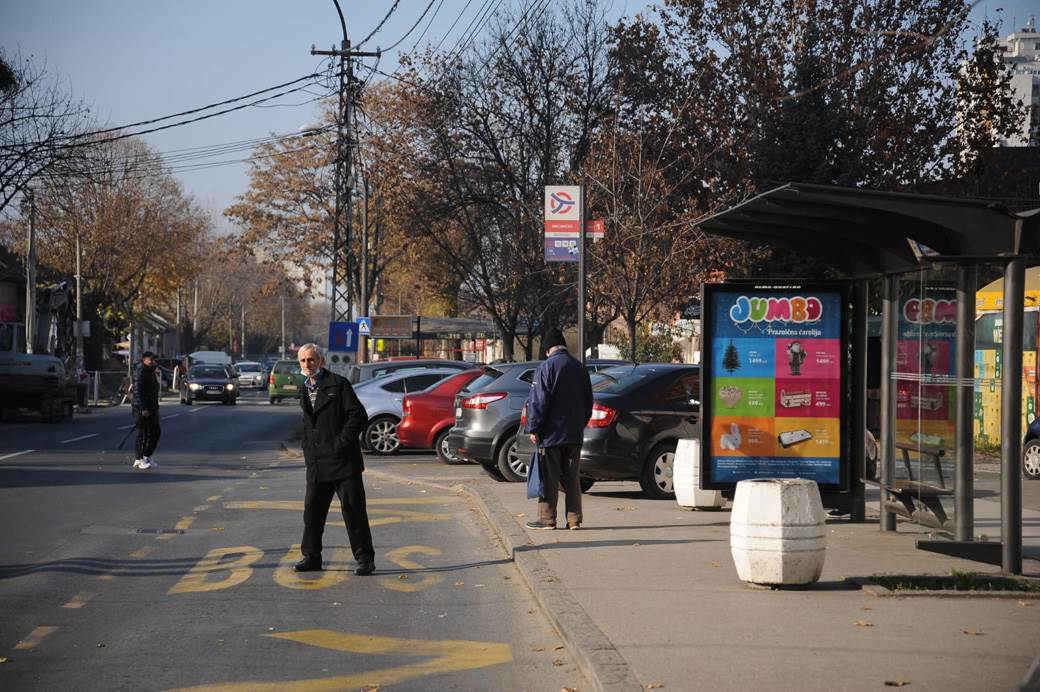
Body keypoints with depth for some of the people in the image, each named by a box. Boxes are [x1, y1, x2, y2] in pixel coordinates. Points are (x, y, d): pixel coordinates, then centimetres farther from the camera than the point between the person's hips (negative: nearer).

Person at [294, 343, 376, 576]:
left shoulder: (338, 384, -6)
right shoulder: (305, 392, 16)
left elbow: (359, 416, -11)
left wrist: (341, 443, -15)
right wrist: (308, 452, 13)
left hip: (343, 461, -6)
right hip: (317, 465, 7)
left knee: (353, 511, -3)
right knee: (312, 512, 7)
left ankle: (365, 559, 2)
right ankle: (311, 556, 17)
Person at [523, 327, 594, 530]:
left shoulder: (546, 368, -11)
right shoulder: (579, 367, 9)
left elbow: (539, 401, -13)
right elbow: (588, 401, 16)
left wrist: (534, 429, -7)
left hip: (551, 433, -6)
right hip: (574, 434, 6)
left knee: (549, 477, -1)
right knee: (572, 478, 9)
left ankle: (547, 519, 1)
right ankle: (574, 519, 9)